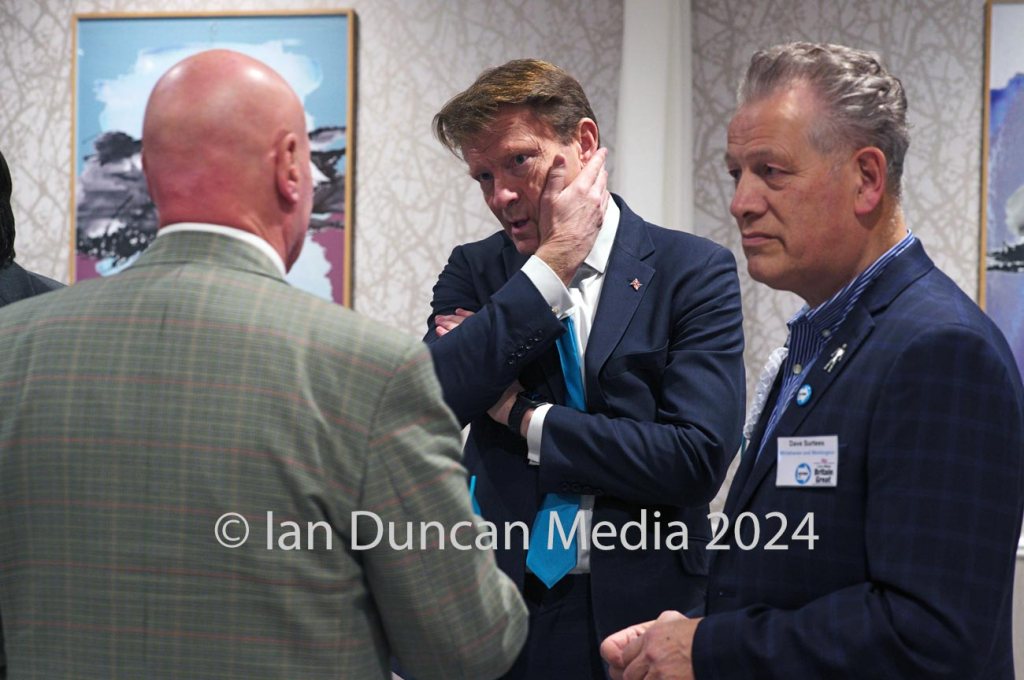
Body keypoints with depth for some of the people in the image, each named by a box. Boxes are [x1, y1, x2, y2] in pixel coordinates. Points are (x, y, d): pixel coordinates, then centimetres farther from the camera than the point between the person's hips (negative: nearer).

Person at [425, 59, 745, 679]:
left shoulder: (693, 271, -4)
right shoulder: (474, 272, 5)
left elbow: (698, 456, -15)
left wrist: (525, 420, -10)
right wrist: (551, 265, -12)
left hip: (642, 607, -2)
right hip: (502, 610, 2)